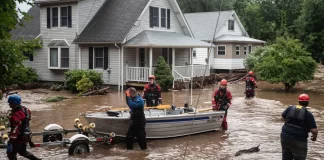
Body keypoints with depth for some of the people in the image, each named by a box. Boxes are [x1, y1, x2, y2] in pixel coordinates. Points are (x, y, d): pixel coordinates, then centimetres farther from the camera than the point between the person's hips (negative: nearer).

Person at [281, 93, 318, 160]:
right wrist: (314, 137, 7)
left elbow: (282, 118, 14)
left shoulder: (290, 108, 1)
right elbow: (314, 130, -13)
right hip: (298, 142, -5)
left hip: (285, 137, 5)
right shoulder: (308, 114, -10)